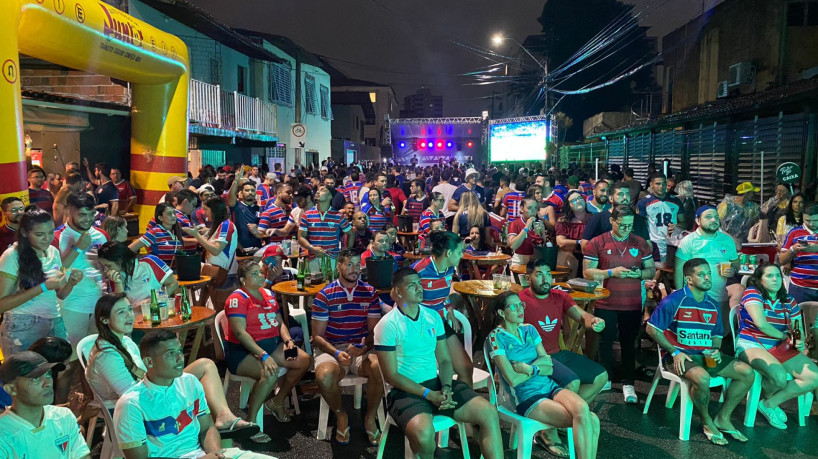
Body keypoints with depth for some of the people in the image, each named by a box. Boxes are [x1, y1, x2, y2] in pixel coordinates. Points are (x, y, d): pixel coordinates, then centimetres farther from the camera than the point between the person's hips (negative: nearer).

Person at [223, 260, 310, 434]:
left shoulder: (268, 294, 13)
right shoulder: (237, 298, -12)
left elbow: (280, 323, 17)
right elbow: (240, 332, -22)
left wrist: (288, 341, -5)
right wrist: (264, 356, -30)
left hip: (272, 344, 8)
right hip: (242, 350, -8)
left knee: (304, 360, -8)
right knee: (270, 373, -34)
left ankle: (277, 402, 10)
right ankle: (250, 421, -18)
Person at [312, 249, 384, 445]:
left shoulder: (369, 293, 4)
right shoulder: (325, 295, -3)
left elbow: (374, 330, 3)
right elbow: (317, 336, -3)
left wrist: (364, 347, -19)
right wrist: (337, 353, -20)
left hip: (362, 349, 2)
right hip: (331, 348, -1)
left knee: (380, 367, -32)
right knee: (325, 376, -35)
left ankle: (370, 418, -4)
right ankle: (340, 415, -1)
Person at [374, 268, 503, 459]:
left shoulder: (433, 316, 9)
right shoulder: (388, 325, -10)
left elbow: (444, 360, 11)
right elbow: (391, 375, -11)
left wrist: (446, 388, -9)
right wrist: (429, 394, -16)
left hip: (437, 382, 6)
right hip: (407, 390, -5)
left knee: (488, 412, -12)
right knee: (423, 432, -35)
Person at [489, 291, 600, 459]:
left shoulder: (530, 329, 12)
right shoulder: (496, 337, -6)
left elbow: (550, 369, 8)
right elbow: (513, 380, -12)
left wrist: (530, 368, -11)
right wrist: (539, 364, -2)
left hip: (550, 387, 5)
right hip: (527, 398, -5)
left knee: (582, 407, -27)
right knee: (588, 420, -23)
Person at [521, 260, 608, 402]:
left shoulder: (560, 297, 8)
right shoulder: (521, 300, -16)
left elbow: (581, 315, -3)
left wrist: (593, 321, -28)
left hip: (558, 353, 8)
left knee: (601, 376, 6)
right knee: (572, 382, -27)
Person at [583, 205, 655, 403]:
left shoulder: (641, 243, 5)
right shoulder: (597, 243, -5)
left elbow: (652, 270, 11)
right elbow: (587, 272, -6)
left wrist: (640, 273, -12)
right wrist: (611, 272, -19)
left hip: (633, 305, 2)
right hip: (605, 304, -2)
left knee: (629, 343, 9)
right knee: (606, 341, 9)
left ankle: (628, 384, 20)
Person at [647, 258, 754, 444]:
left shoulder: (713, 305, 11)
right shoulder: (673, 301, -11)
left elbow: (717, 334, 22)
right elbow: (652, 329, -11)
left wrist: (716, 350, -1)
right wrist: (675, 352, -16)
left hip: (706, 355, 7)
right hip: (680, 356, -7)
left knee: (747, 372, -5)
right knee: (702, 378, -35)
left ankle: (723, 418, 9)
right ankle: (706, 422, -5)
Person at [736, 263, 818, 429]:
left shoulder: (789, 301, 11)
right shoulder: (752, 293, -8)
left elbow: (798, 330, 11)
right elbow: (761, 323, -21)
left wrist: (800, 342, -13)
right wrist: (784, 336, -7)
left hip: (780, 347, 7)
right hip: (751, 345, -7)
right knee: (779, 376, -34)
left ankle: (770, 404, 2)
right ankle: (770, 398, 6)